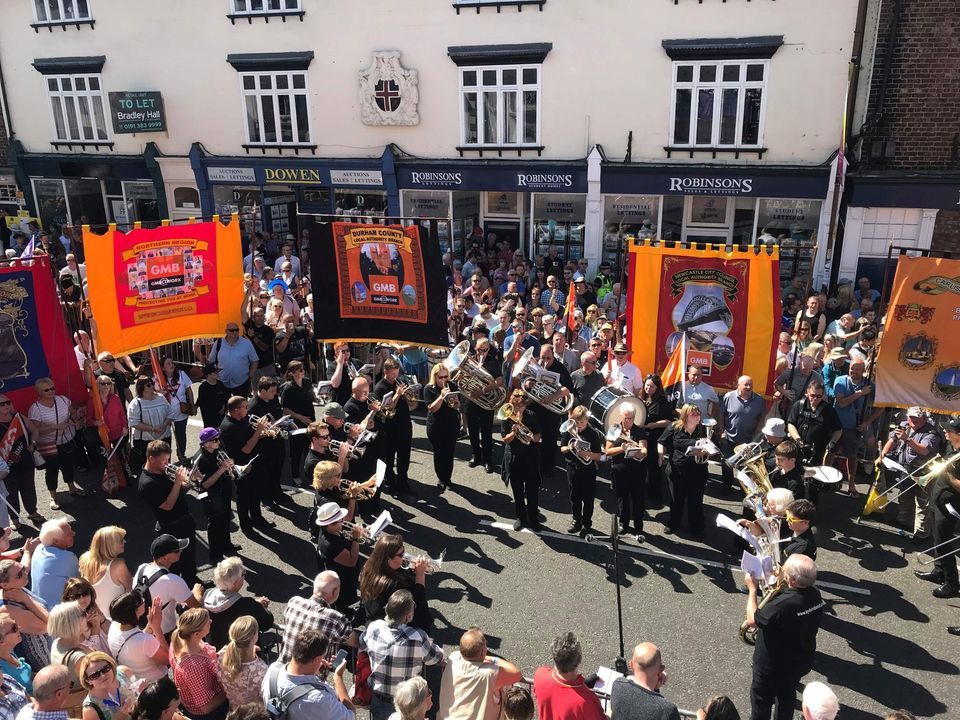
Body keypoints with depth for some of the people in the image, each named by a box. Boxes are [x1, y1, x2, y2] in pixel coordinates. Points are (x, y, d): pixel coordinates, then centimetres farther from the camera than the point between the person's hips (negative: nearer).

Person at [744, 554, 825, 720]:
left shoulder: (783, 605, -41)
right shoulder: (815, 595, -17)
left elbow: (752, 619, -27)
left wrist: (752, 589, -17)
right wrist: (782, 582, -5)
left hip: (773, 666, -6)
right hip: (801, 662, 6)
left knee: (761, 700, 20)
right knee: (787, 696, 31)